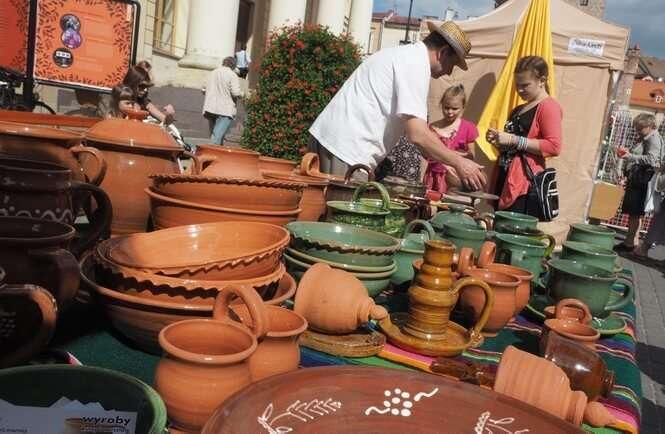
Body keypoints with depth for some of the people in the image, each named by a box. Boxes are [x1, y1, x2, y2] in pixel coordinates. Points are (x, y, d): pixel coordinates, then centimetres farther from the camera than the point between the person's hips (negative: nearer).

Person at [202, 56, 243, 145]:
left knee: (213, 134, 15)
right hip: (225, 110, -6)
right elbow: (236, 92, -14)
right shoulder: (232, 75, -6)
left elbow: (207, 89, 19)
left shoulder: (213, 73, 15)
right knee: (218, 135, -12)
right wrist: (241, 94, 6)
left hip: (209, 108, 7)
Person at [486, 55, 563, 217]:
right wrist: (499, 140, 11)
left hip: (527, 185, -8)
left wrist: (514, 140, -17)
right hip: (505, 180, 8)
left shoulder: (548, 107, -5)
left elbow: (554, 146, -16)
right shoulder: (518, 110, 21)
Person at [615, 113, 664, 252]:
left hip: (642, 182, -10)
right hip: (635, 180, 10)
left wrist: (630, 156, -27)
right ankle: (630, 241, 20)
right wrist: (627, 153, 16)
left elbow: (651, 159, -22)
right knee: (632, 213, 13)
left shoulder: (654, 139, -10)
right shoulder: (643, 138, 19)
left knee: (635, 213, -6)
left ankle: (631, 242, -1)